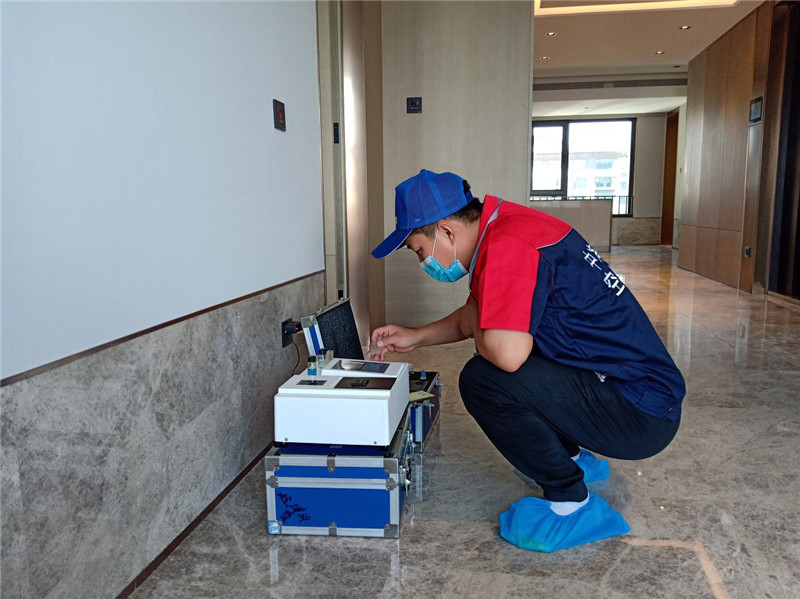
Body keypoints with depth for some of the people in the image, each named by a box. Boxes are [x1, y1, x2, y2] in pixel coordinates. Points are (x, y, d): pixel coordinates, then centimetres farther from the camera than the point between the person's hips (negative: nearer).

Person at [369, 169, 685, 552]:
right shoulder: (500, 227, 9)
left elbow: (507, 352, -35)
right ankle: (574, 457, 28)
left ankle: (570, 504, -2)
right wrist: (415, 338, 19)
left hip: (641, 413, -10)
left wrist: (473, 329, -12)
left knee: (483, 380, -23)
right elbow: (476, 314, 24)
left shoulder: (508, 244, -23)